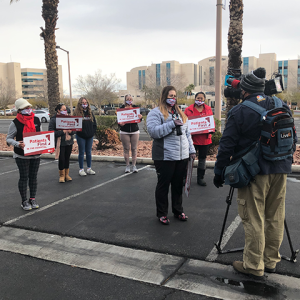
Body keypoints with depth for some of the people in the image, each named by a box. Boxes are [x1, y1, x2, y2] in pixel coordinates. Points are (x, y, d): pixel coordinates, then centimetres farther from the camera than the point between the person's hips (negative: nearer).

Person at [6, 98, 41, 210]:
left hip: (35, 154, 4)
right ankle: (24, 201, 16)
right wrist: (18, 144, -25)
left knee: (33, 177, 12)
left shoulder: (36, 120, 3)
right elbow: (8, 138, -5)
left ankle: (33, 199, 25)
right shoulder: (16, 123, -10)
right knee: (24, 177, 3)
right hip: (22, 155, -4)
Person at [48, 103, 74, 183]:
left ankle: (67, 174, 23)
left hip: (69, 142, 4)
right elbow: (51, 131, -13)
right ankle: (62, 175, 14)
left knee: (67, 158, 11)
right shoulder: (54, 119, -6)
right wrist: (62, 132, -19)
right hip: (60, 143, -4)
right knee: (61, 159, -3)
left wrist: (71, 131, -10)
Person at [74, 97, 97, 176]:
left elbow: (94, 123, 12)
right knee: (81, 152, 3)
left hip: (90, 136, 4)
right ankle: (81, 169, 11)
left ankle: (89, 169, 19)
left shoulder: (90, 113, 10)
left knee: (89, 152, 10)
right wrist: (81, 132, -15)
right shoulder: (77, 113, -4)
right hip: (81, 137, -4)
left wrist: (92, 132, 0)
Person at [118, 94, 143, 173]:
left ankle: (134, 165, 14)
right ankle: (127, 166, 13)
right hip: (124, 132, -1)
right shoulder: (122, 108, 1)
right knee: (126, 149, 3)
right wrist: (120, 124, -23)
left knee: (134, 149, 4)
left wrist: (140, 117, -23)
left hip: (135, 131, 1)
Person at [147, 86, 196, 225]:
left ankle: (178, 210, 30)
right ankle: (162, 213, 18)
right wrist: (172, 124, -22)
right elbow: (153, 131, -19)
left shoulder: (180, 113, 17)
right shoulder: (155, 113, -4)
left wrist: (191, 150, 14)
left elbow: (187, 132, 20)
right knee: (163, 185, 5)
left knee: (178, 185, 14)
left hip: (182, 156, 6)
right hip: (165, 157, -6)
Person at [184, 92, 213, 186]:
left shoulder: (208, 109, 8)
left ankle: (200, 178, 24)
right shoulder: (189, 109, 0)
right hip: (192, 138, -3)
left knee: (202, 158, 12)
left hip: (205, 138, 3)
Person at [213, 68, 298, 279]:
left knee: (254, 220, 4)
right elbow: (292, 138, 14)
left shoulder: (239, 112, -10)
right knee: (275, 218, 15)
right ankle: (271, 262, 28)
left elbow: (227, 146, -10)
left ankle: (253, 266, 14)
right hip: (280, 170, 6)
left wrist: (219, 172, 0)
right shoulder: (282, 108, 7)